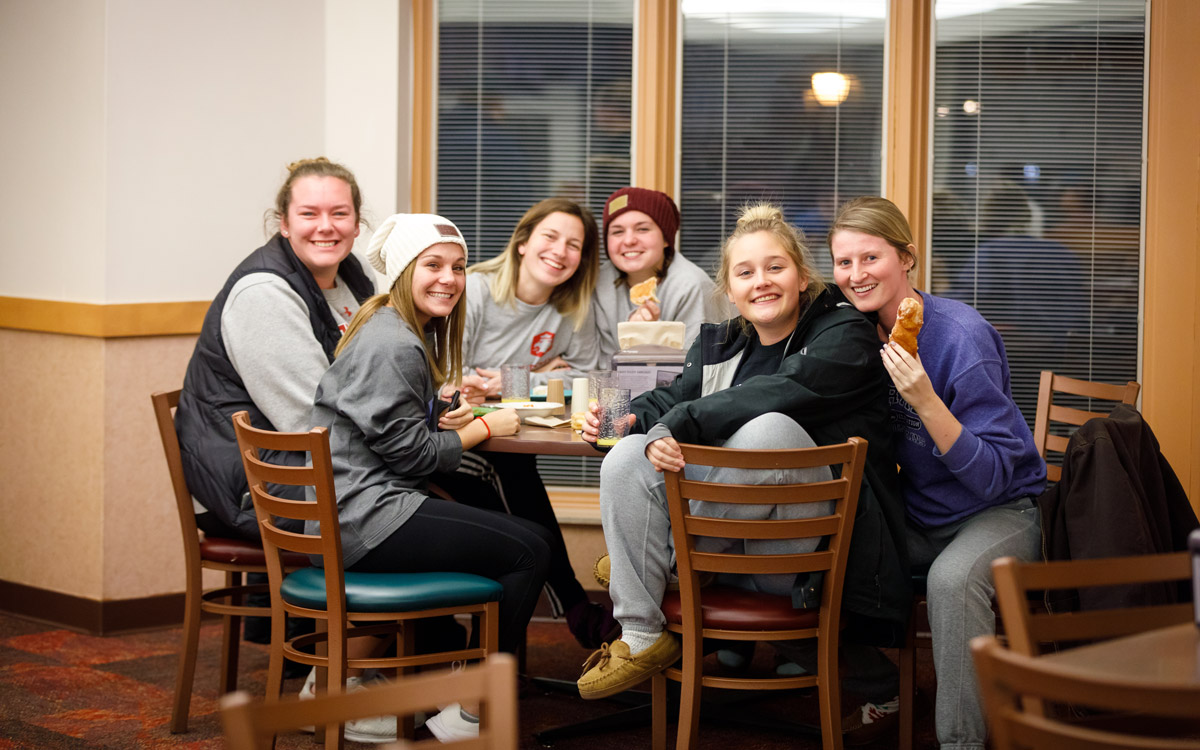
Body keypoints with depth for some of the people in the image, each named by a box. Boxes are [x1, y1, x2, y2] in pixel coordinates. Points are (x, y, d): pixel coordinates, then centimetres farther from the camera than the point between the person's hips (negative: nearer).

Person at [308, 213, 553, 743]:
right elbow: (409, 452, -17)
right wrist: (483, 428, -4)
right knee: (530, 550, -10)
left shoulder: (402, 332, 16)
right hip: (366, 518, -11)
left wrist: (446, 417, 2)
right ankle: (467, 717, -4)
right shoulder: (393, 346, -17)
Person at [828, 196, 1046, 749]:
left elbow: (992, 475, -24)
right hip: (920, 515, 7)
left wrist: (925, 400, -36)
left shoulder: (960, 336, -22)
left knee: (952, 578, -35)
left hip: (1002, 511, -7)